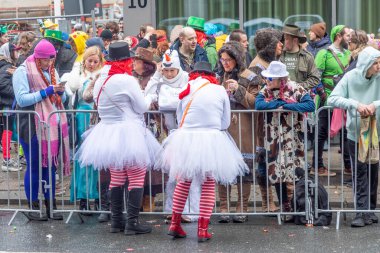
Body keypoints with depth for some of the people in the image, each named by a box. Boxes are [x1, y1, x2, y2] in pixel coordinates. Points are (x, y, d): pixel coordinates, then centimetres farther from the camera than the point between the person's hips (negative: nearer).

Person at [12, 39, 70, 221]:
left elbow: (62, 99, 19)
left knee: (50, 166, 8)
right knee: (34, 167, -1)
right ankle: (33, 207, 9)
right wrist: (47, 91, -19)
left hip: (53, 126, 6)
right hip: (32, 127, -6)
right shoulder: (23, 72, -6)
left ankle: (50, 205, 14)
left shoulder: (52, 71, 15)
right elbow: (22, 99, -15)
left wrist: (60, 91, -4)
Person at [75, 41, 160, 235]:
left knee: (116, 179, 14)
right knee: (137, 179, -1)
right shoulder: (127, 80, -15)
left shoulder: (100, 81, 7)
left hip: (107, 133, 7)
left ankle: (116, 221, 16)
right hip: (129, 134, -7)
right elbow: (142, 107, -8)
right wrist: (150, 97, 11)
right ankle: (132, 222, -4)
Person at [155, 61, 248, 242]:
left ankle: (175, 224, 19)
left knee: (183, 181, 17)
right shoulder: (220, 90, 2)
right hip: (212, 141, -1)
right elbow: (226, 122, 4)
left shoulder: (188, 89, 4)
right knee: (208, 185, 8)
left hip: (186, 139, 2)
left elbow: (179, 117, 5)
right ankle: (203, 230, 5)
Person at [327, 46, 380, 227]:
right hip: (355, 133, -1)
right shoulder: (351, 78, -10)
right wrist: (356, 104, -28)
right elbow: (332, 99, -17)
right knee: (360, 173, 0)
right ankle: (362, 212, 1)